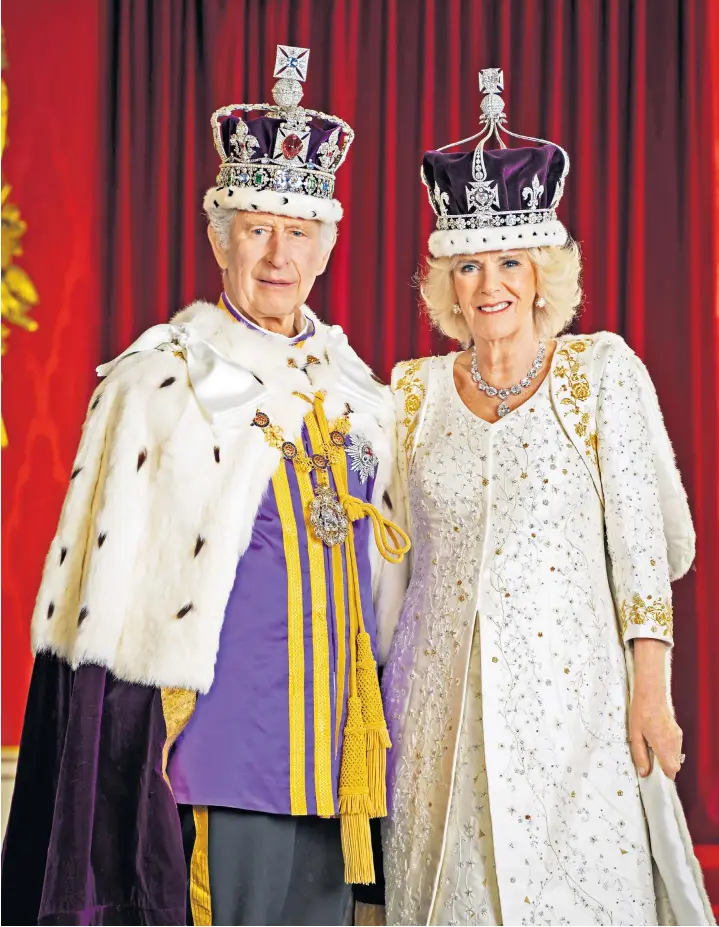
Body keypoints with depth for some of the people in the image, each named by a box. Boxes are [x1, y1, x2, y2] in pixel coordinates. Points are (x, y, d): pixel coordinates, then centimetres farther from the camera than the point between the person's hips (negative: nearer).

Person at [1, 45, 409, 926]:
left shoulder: (355, 391, 12)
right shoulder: (159, 384, -4)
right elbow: (110, 591, -6)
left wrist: (379, 739, 16)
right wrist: (130, 749, -11)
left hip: (334, 748, 5)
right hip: (218, 746, -5)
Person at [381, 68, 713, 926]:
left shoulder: (601, 370, 1)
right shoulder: (416, 389, 8)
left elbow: (641, 533, -2)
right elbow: (396, 551, 13)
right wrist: (380, 683, 10)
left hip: (570, 683, -2)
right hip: (443, 687, 3)